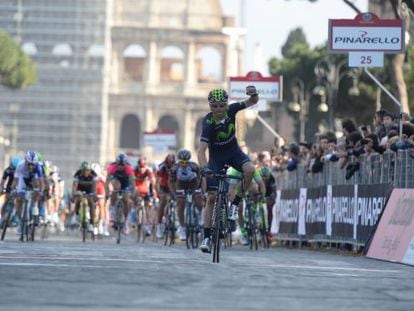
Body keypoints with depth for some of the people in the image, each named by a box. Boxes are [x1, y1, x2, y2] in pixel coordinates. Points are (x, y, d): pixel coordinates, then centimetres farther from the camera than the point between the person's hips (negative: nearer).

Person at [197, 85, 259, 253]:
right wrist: (204, 167, -55)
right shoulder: (208, 124, -30)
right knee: (211, 197, -7)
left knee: (250, 170, -30)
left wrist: (253, 94, -37)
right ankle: (206, 237, -1)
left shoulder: (231, 110, -19)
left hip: (233, 152, 3)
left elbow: (253, 102, -12)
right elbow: (201, 150, -36)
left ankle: (235, 205, -10)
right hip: (216, 157, -3)